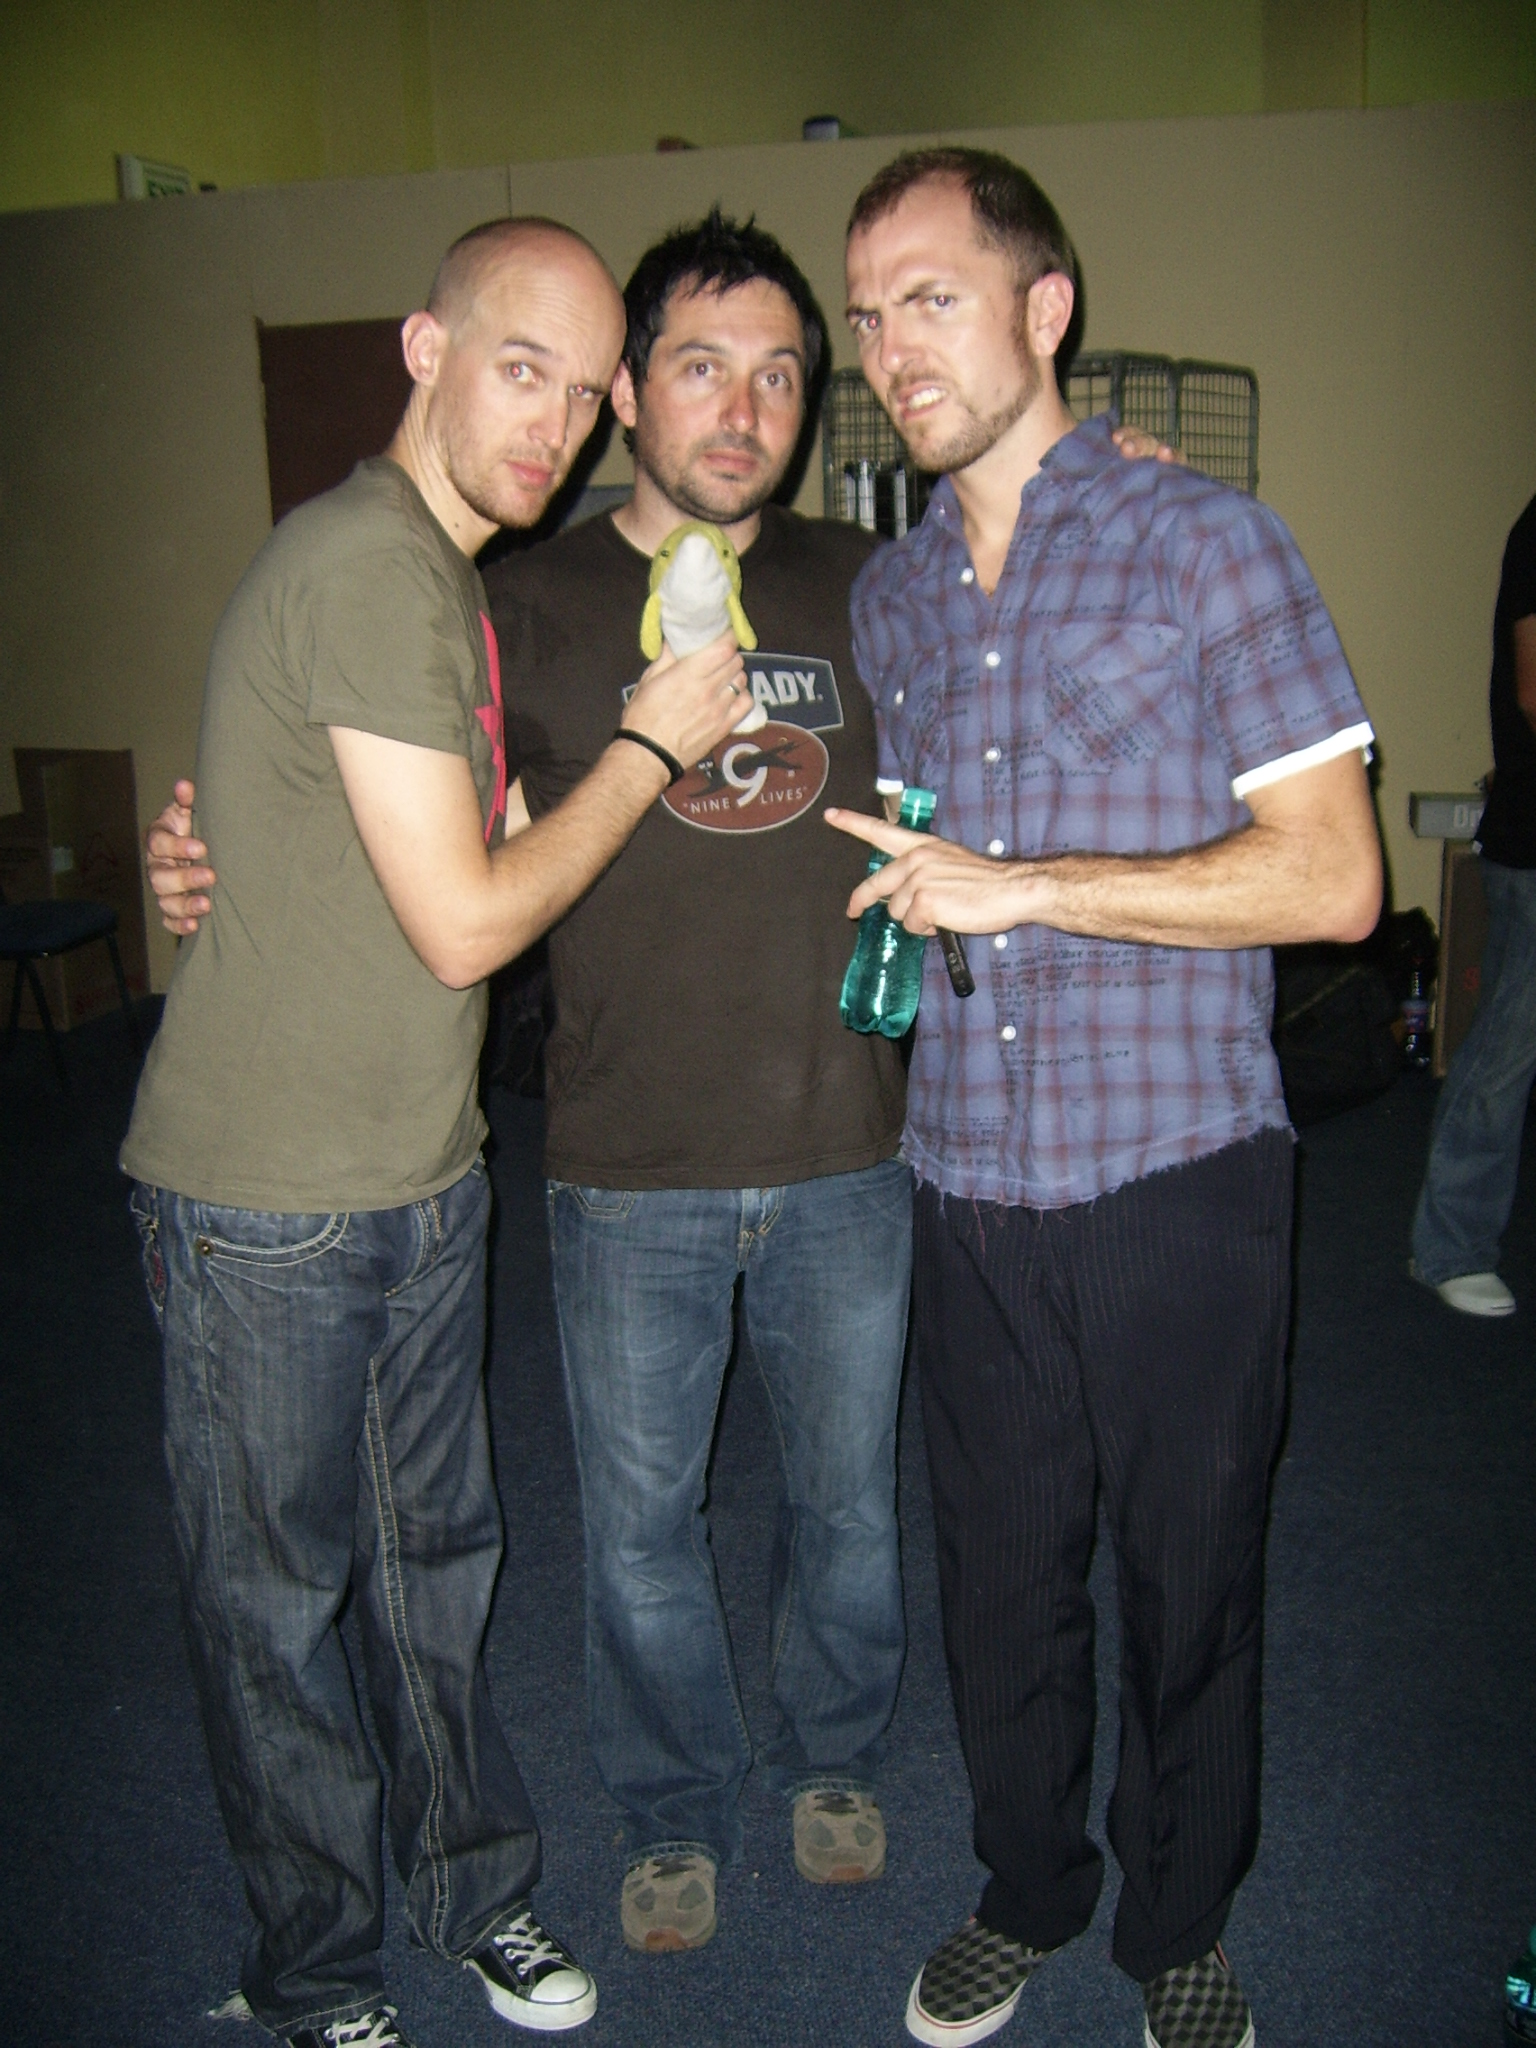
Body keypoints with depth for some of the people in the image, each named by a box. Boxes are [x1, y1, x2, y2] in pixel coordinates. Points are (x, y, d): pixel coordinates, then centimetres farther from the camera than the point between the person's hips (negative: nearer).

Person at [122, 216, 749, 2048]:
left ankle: (475, 1890, 42)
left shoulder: (451, 573, 10)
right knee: (276, 1599, 12)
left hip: (425, 1181, 8)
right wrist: (650, 742, -11)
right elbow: (463, 924, -21)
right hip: (266, 1207, -8)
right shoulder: (366, 566, -20)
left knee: (435, 1562, 21)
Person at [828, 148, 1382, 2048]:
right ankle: (1026, 1888, 42)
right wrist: (892, 891, 4)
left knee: (1189, 1587, 12)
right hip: (968, 1182, 4)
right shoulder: (886, 594, 11)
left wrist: (1028, 886, -17)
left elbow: (1332, 877, -12)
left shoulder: (1208, 545, -6)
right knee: (998, 1574, 16)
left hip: (1175, 1178, -4)